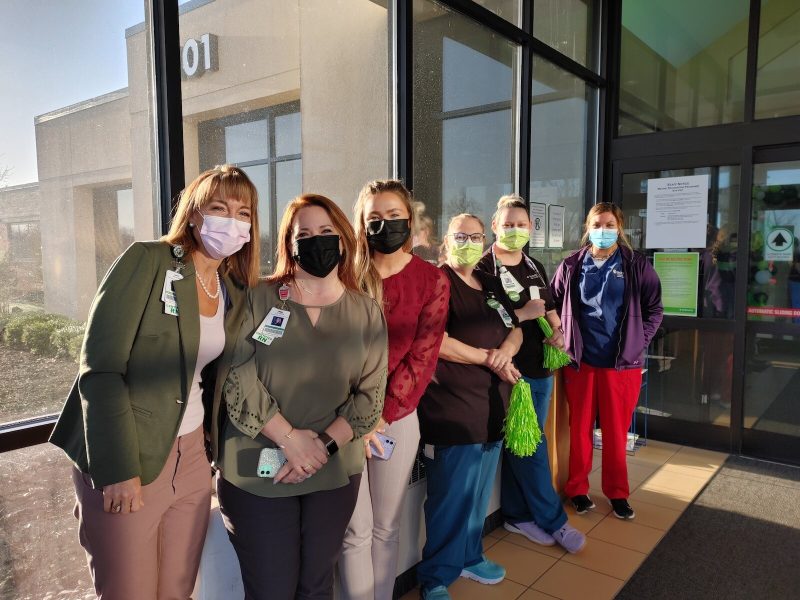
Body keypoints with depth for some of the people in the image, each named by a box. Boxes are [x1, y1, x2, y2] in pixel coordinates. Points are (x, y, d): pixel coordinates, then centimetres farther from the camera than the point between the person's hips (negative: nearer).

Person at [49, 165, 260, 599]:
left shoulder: (235, 291, 6)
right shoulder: (146, 261, -12)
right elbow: (99, 368, -17)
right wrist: (118, 469, -19)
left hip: (192, 457, 6)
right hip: (123, 465, -5)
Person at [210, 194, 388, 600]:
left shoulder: (367, 313, 2)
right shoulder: (258, 300, -3)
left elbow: (371, 396, -2)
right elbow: (236, 376, -11)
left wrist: (323, 445, -13)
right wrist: (290, 438, -15)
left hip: (334, 475, 2)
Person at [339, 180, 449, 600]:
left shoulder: (432, 280, 1)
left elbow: (423, 355, -4)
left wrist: (382, 414, -11)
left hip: (398, 415, 1)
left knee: (386, 527, 13)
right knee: (356, 529, 3)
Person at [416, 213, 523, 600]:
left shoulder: (491, 285, 15)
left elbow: (515, 329, 16)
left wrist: (507, 348, -8)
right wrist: (490, 359, -14)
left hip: (492, 406, 8)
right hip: (452, 409, -8)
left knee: (479, 492, 19)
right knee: (450, 497, 1)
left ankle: (470, 557, 37)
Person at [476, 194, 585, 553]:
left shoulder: (535, 267, 14)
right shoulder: (483, 269, -10)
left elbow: (548, 308, 23)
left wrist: (558, 332, 4)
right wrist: (522, 315, -18)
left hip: (541, 369, 7)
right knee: (532, 447, 0)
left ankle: (517, 515, 28)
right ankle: (554, 521, 16)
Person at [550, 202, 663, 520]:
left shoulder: (637, 266, 3)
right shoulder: (570, 266, 4)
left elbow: (654, 309, 6)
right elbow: (554, 307, 9)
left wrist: (638, 342, -2)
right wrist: (562, 343, 0)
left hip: (622, 363, 0)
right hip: (579, 362, 1)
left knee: (616, 431, 9)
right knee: (579, 428, 10)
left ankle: (617, 493, 26)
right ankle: (577, 489, 25)